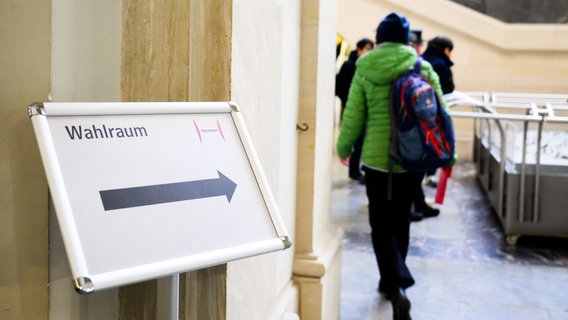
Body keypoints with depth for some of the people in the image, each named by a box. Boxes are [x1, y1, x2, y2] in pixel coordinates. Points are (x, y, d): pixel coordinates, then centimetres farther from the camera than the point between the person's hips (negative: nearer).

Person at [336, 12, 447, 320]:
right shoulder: (423, 68, -1)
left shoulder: (365, 71, -4)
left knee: (381, 225, 4)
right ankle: (390, 280, 32)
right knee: (399, 220, 19)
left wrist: (343, 148, 15)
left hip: (377, 158, -2)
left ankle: (398, 288, -15)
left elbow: (353, 117, -1)